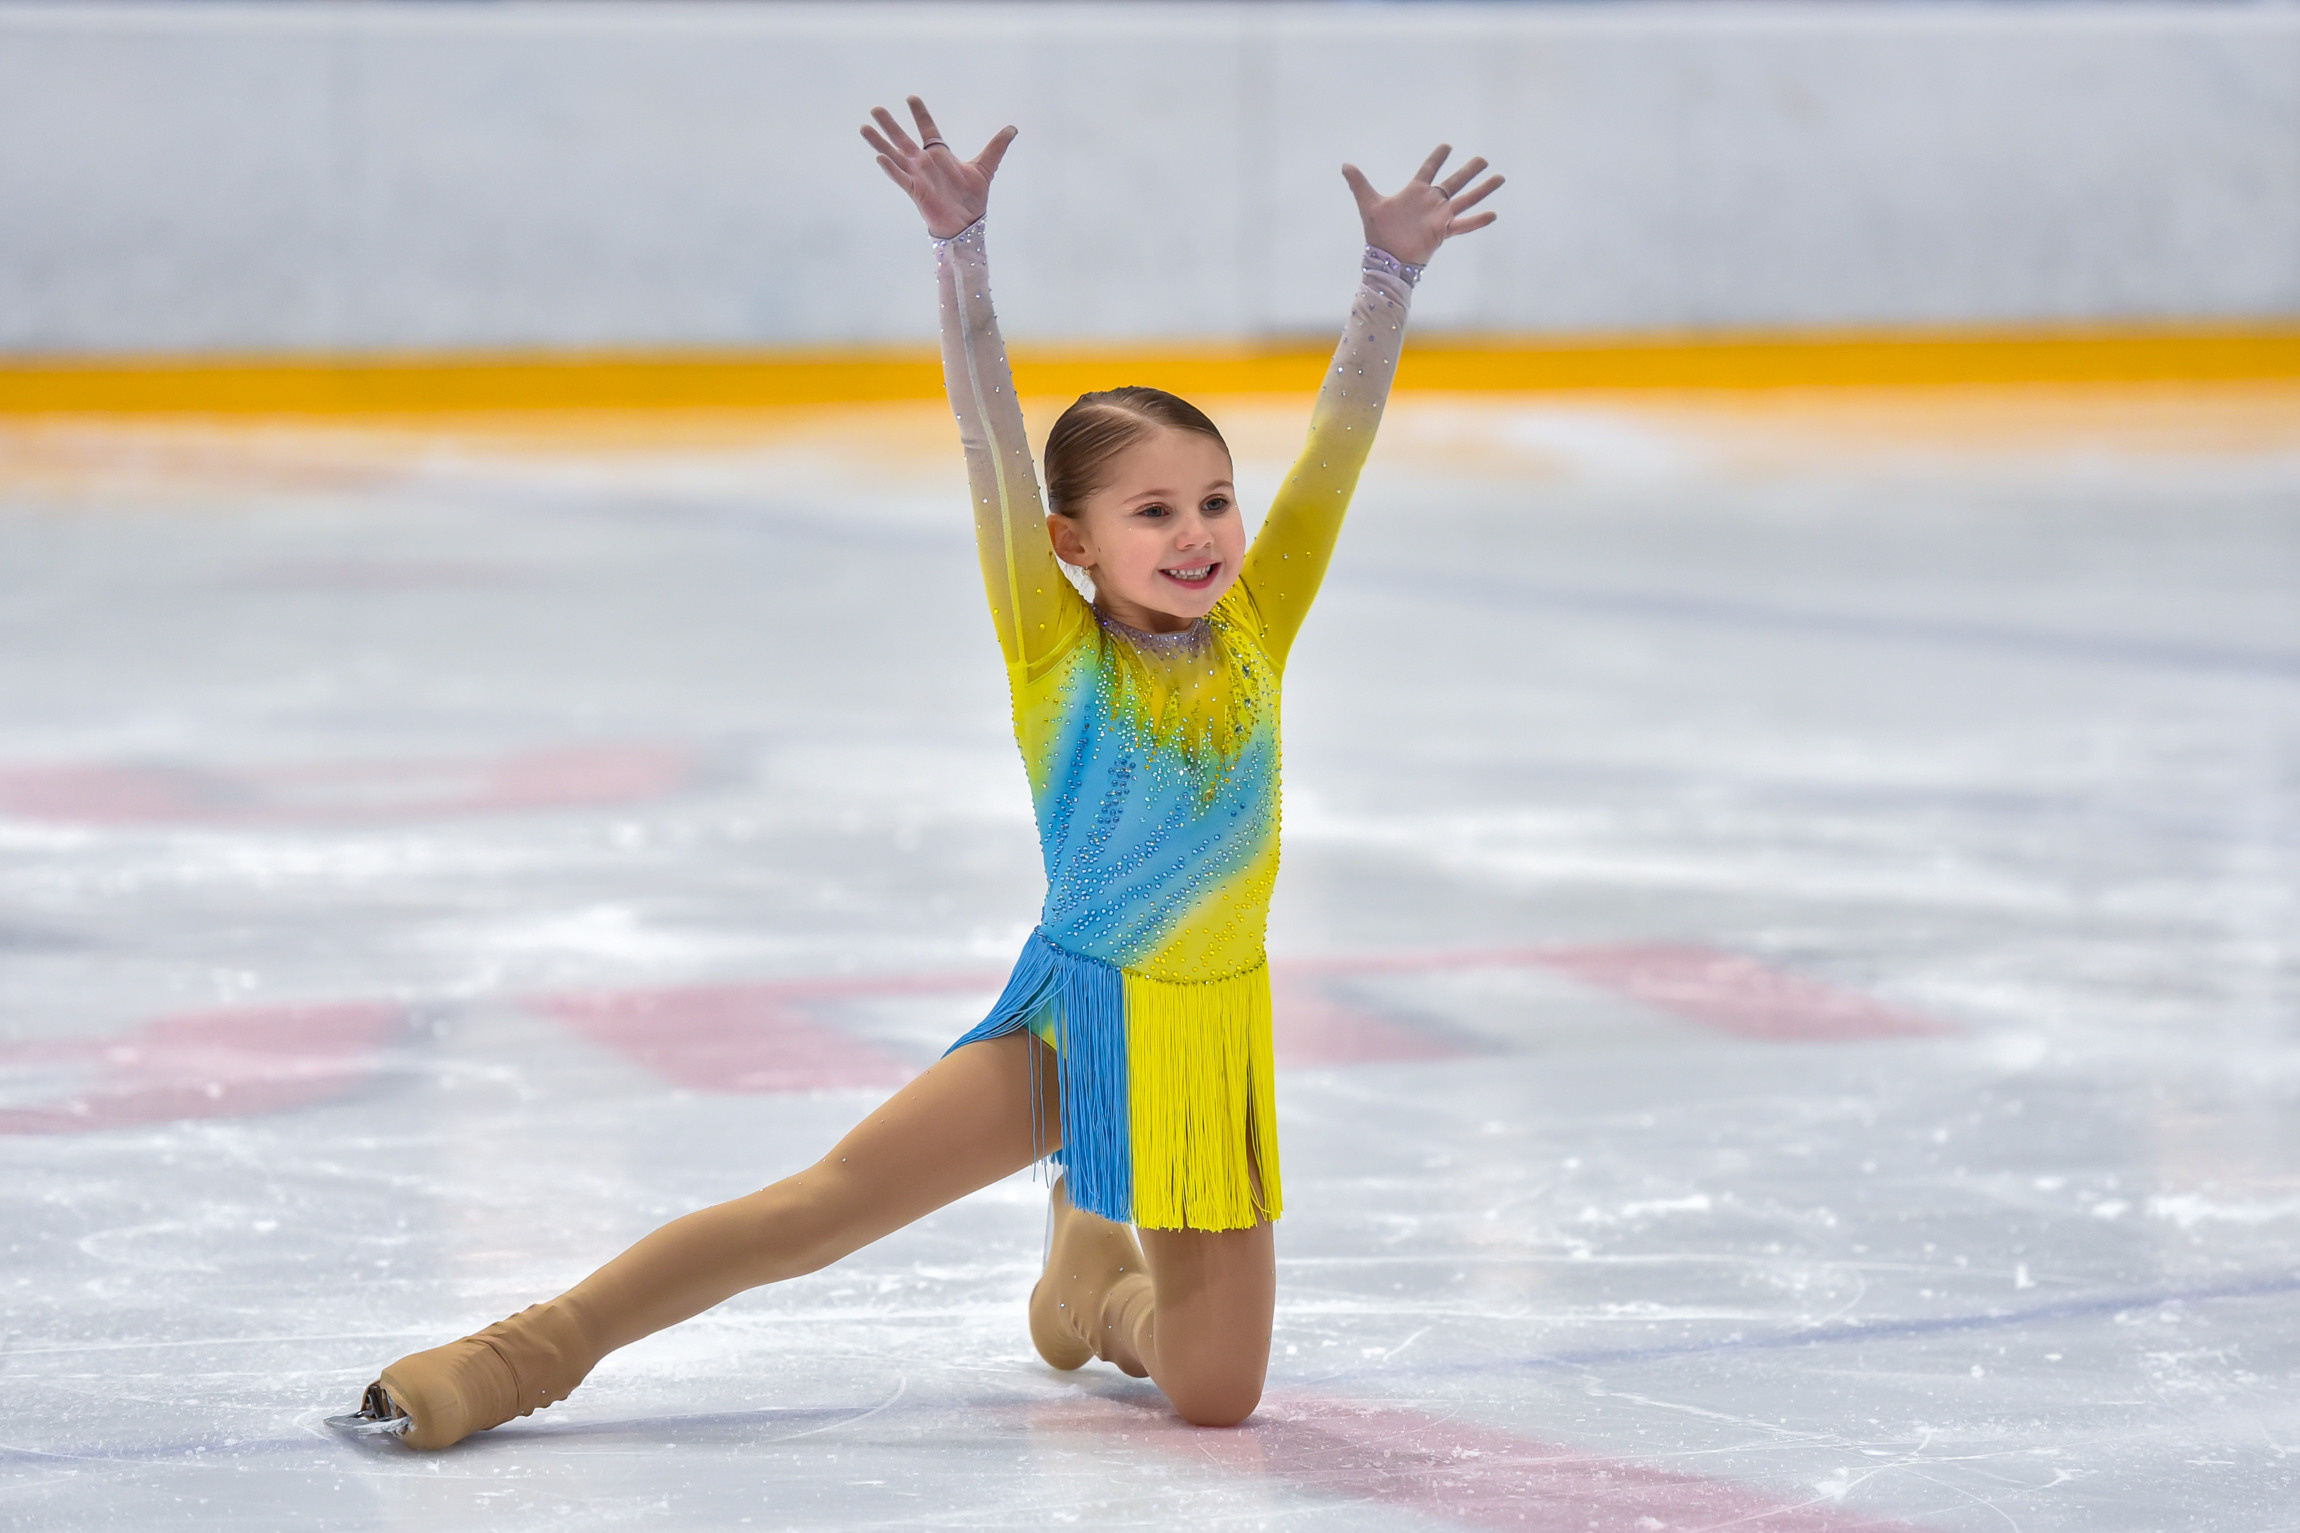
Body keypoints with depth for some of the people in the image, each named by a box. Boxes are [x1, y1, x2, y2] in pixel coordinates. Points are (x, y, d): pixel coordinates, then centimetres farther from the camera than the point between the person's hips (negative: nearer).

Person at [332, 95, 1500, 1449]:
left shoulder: (1254, 634, 2)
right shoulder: (1058, 653, -7)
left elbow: (1337, 446, -2)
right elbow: (997, 450, -19)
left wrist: (1392, 275, -8)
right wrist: (963, 249, -29)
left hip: (1213, 1033, 3)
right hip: (1072, 1009, -3)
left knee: (1217, 1397, 2)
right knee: (823, 1206, -13)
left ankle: (1096, 1283, 35)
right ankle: (529, 1352, -4)